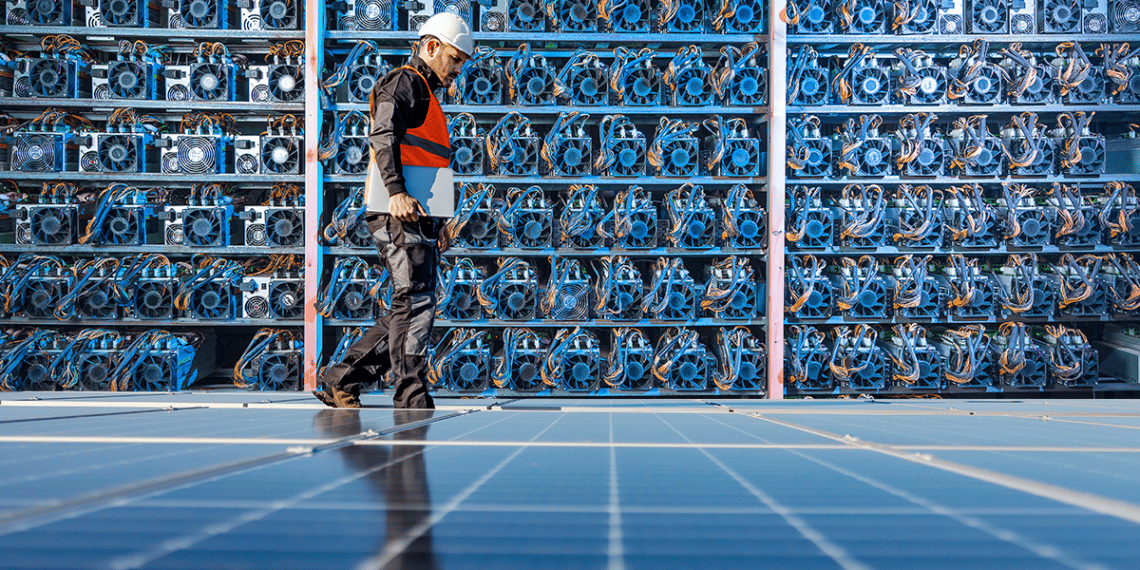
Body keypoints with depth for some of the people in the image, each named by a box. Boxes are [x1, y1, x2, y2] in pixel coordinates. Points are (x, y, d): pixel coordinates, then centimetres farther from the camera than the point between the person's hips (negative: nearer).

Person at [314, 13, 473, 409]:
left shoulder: (426, 95, 30)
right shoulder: (405, 82, -2)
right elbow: (383, 135, -18)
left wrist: (437, 224, 25)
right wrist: (396, 191, -31)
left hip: (417, 217, 10)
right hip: (398, 213, -10)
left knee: (413, 309, 8)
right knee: (415, 302, -11)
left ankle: (340, 382, 11)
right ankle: (411, 400, -7)